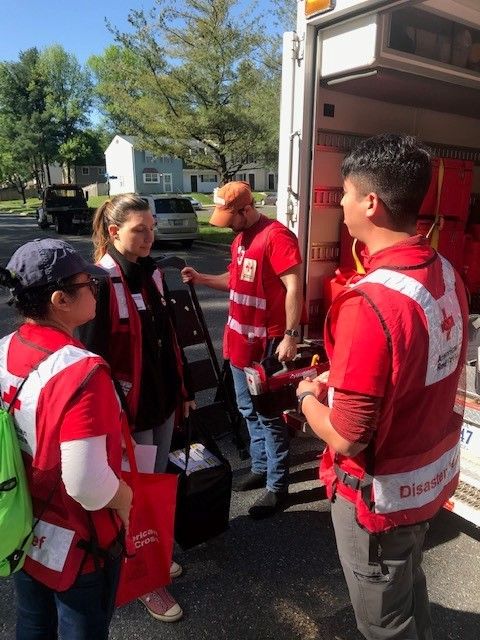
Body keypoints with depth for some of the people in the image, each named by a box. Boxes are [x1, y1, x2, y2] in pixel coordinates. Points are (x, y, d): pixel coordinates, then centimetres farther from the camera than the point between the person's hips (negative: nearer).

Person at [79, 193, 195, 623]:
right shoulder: (101, 282, -18)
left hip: (162, 400, 7)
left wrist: (184, 388, 14)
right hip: (129, 408, -7)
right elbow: (93, 354, -18)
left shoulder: (152, 273, 4)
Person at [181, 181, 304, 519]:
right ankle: (261, 467, 36)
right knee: (249, 410, 19)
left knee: (268, 415, 1)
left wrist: (291, 335, -25)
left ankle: (278, 487, 16)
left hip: (267, 343, -9)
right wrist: (201, 279, 8)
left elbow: (294, 287, -22)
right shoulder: (241, 237, 13)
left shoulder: (276, 235, -17)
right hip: (240, 338, 10)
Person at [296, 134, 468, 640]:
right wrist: (340, 382, 7)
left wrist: (308, 397, -8)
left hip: (382, 492, -7)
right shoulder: (447, 275, -5)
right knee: (409, 586, 32)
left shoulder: (370, 303, -33)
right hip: (434, 473, 8)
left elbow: (346, 437, -27)